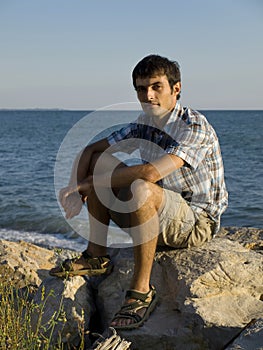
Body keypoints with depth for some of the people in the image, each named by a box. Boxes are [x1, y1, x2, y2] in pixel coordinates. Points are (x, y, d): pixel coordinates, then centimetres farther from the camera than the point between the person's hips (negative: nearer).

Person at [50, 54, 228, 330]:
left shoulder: (195, 127, -21)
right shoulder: (143, 124, 2)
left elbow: (151, 173, -36)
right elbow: (90, 150, 7)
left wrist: (86, 183, -27)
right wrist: (75, 189, -12)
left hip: (197, 223, -7)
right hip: (157, 217, 8)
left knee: (140, 188, -37)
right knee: (100, 160, 0)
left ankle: (142, 290, -23)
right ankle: (97, 256, 0)